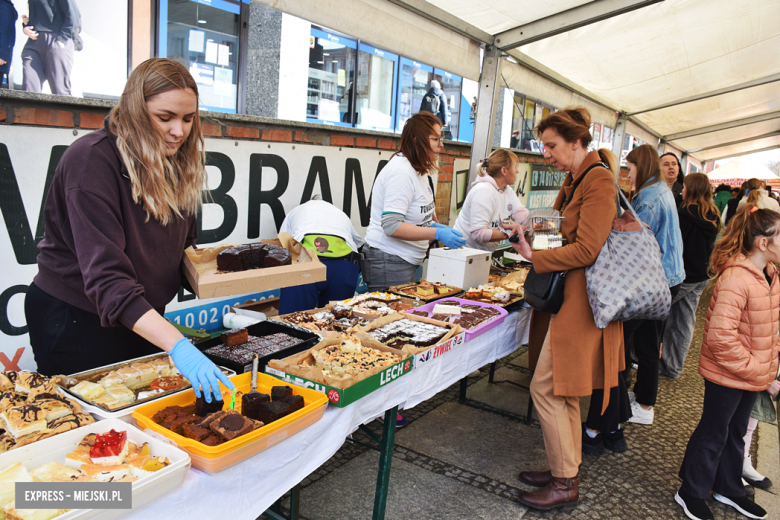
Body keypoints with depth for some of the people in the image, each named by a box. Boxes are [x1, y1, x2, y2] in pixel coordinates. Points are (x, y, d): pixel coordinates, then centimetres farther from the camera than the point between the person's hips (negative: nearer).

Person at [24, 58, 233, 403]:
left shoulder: (173, 161, 0)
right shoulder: (90, 159, -23)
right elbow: (106, 278, -32)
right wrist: (177, 346, -41)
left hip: (142, 316, 7)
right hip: (75, 320, -6)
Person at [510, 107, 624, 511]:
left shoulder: (599, 181, -15)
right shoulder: (574, 181, 15)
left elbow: (586, 249, -21)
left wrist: (534, 257, -14)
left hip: (580, 299, -10)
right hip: (566, 295, 10)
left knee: (545, 388, -4)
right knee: (562, 390, 16)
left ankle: (565, 485, 11)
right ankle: (565, 472, 31)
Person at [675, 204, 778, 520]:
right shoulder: (735, 278, -27)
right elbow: (720, 335, -31)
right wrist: (754, 368, -22)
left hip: (754, 373, 9)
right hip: (727, 374, -8)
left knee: (736, 432, 23)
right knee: (713, 433, 7)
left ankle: (728, 489, 42)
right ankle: (691, 493, 26)